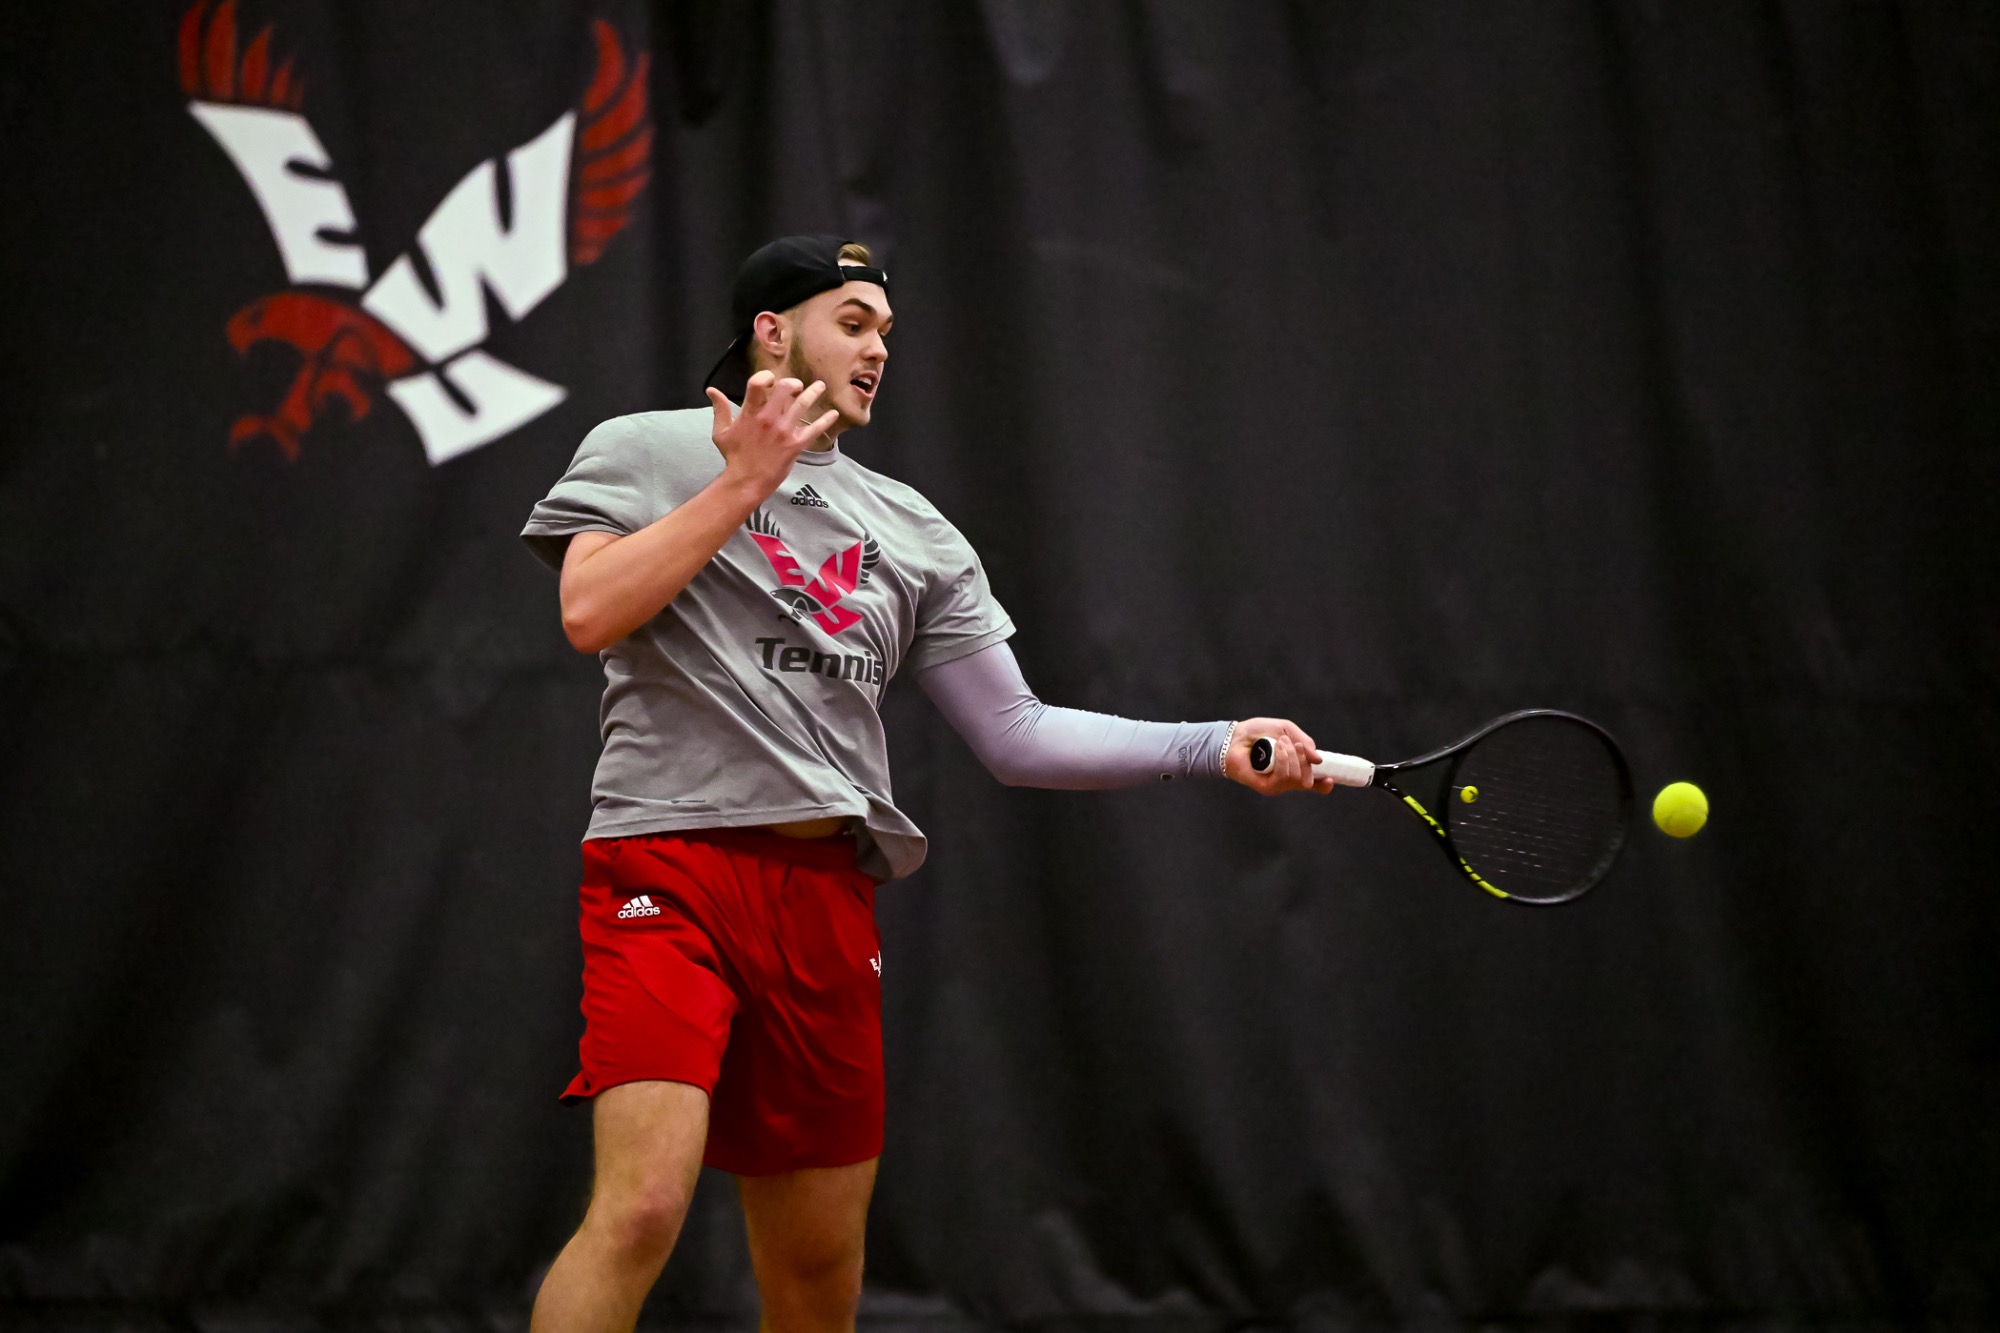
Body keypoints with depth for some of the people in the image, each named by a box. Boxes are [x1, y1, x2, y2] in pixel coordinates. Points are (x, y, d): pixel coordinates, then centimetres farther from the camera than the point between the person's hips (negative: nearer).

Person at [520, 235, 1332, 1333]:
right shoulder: (646, 450, 8)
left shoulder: (913, 533, 21)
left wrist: (1217, 747, 9)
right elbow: (590, 614, -9)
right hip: (670, 862, -6)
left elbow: (1015, 733, 19)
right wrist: (745, 481, -8)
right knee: (642, 1206, -24)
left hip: (828, 888, 6)